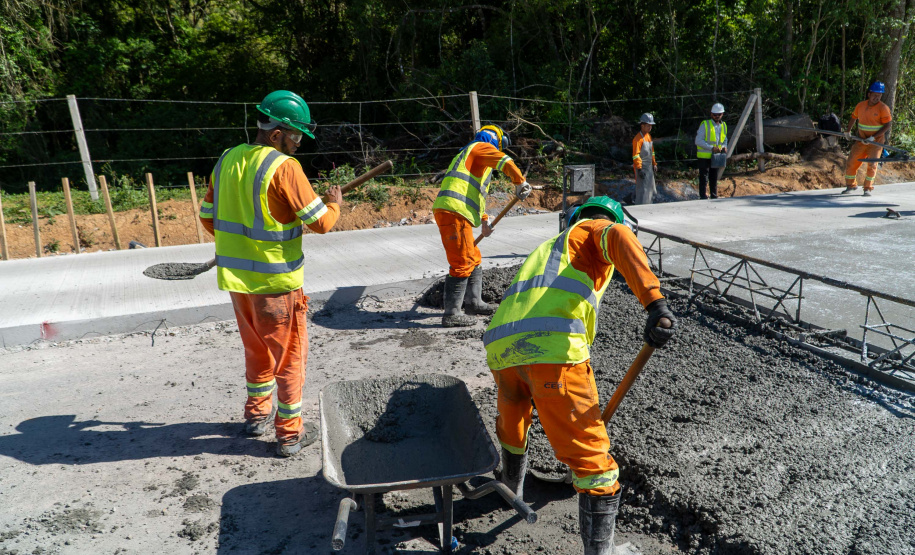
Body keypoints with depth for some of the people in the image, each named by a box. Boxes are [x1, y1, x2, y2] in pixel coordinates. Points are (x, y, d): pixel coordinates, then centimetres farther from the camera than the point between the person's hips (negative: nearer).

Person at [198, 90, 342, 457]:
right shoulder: (283, 166, -17)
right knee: (289, 355, 8)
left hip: (235, 275, 7)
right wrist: (334, 204, 4)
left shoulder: (227, 161, 5)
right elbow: (321, 222, -16)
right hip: (276, 280, -7)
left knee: (256, 347, 24)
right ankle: (290, 434, 17)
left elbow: (209, 219, 12)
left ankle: (256, 413, 39)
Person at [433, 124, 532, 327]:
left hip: (448, 211, 10)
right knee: (462, 263, -10)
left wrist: (484, 221, 41)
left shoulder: (468, 155, 36)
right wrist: (520, 182, -4)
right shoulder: (481, 147, 6)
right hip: (454, 211, -10)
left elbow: (475, 194, 41)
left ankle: (474, 302, 29)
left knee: (473, 259, 19)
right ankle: (451, 314, -8)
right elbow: (505, 162, -14)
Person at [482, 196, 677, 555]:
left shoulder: (547, 247, 38)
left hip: (500, 348, 8)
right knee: (592, 460, 3)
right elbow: (619, 238, -10)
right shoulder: (596, 229, 19)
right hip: (552, 349, -7)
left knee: (512, 417, 35)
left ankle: (511, 488, 59)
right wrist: (655, 301, -23)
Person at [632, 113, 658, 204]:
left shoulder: (649, 136, 12)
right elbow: (635, 155, -21)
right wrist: (639, 169, -24)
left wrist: (654, 164, 19)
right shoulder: (638, 138, -16)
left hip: (649, 167, 10)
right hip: (641, 167, -10)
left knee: (650, 189, 18)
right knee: (642, 189, -10)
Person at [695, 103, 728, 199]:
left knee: (714, 178, 14)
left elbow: (725, 140, 23)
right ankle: (703, 197, 1)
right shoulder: (705, 124, -8)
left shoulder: (724, 126, 11)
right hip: (704, 156, -6)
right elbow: (698, 141, -14)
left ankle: (714, 197, 22)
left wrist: (724, 147, 0)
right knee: (703, 178, -4)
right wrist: (711, 148, -21)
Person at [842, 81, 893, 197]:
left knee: (872, 164, -8)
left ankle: (868, 188, 7)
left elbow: (888, 125, -13)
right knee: (851, 162, 2)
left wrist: (873, 137, -20)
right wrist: (847, 131, 18)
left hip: (876, 141, -4)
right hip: (861, 140, 4)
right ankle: (851, 185, 19)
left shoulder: (883, 108, -10)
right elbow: (853, 118, 21)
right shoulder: (860, 105, 2)